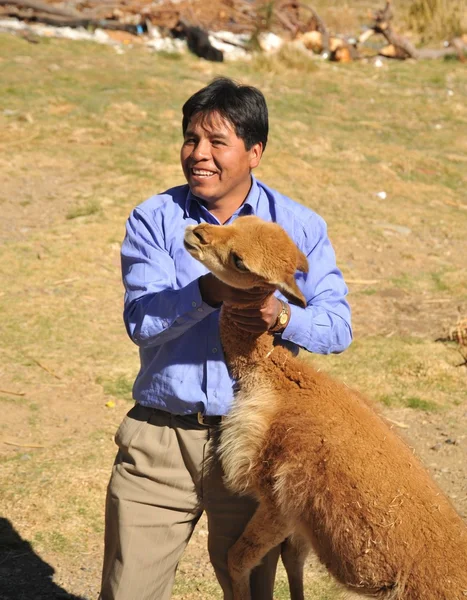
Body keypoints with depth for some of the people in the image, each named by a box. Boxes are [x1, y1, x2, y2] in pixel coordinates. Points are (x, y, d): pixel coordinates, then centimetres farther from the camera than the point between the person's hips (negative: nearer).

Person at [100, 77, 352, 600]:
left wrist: (282, 317, -24)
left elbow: (338, 325, -4)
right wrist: (208, 292, -29)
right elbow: (140, 321, -12)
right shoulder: (153, 220, 0)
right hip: (159, 436, 0)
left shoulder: (299, 227, 2)